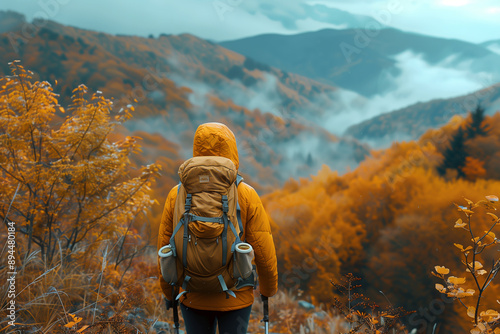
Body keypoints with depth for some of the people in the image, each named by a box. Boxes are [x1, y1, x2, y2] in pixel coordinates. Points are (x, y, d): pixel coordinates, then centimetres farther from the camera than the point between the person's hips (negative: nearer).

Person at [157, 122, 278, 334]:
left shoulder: (177, 194, -5)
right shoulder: (246, 195, -11)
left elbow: (165, 246, 1)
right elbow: (263, 249, -9)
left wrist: (168, 291, 15)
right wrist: (269, 289, 8)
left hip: (193, 297, 2)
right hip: (235, 297, -2)